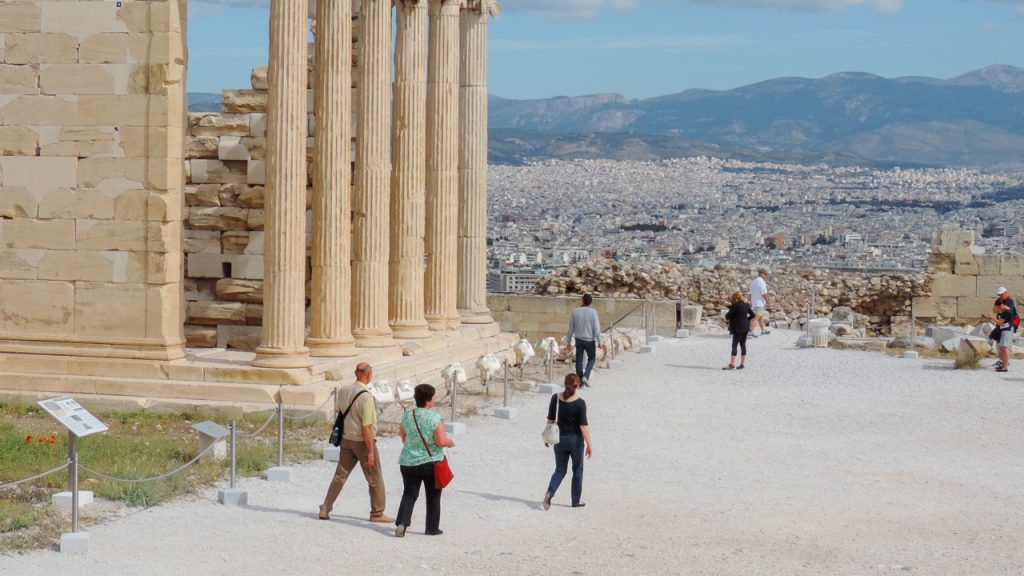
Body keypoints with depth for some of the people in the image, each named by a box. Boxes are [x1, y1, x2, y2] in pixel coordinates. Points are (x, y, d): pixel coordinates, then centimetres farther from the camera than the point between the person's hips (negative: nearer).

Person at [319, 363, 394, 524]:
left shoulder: (344, 390, -3)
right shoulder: (367, 397, -23)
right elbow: (366, 427, -23)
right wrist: (371, 451, -18)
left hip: (346, 438, 6)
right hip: (362, 440, -6)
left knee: (340, 475, 14)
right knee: (375, 479, 8)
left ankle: (325, 509, 13)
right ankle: (377, 513, 15)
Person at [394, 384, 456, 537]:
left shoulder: (407, 416, 0)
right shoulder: (435, 417, -15)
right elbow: (442, 441, -19)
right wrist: (450, 442, 2)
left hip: (409, 462, 3)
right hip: (431, 462, -3)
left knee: (409, 494, 10)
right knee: (433, 496, 12)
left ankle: (402, 522, -8)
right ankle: (432, 528, 17)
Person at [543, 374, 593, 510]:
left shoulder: (555, 398, -5)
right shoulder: (580, 403, -16)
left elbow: (550, 419, 3)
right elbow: (583, 425, -16)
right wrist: (589, 444, -11)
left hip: (559, 439, 3)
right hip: (575, 440, -3)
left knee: (560, 470, 13)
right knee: (577, 471, 13)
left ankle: (549, 492, -11)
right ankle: (576, 501, 18)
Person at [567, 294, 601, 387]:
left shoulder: (575, 312, -5)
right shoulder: (593, 312, -13)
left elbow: (571, 328, 1)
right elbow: (596, 328, -14)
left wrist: (569, 340, 11)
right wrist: (599, 340, -7)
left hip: (579, 339, 2)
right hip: (590, 340, -2)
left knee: (579, 360, 10)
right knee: (591, 359, 15)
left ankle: (580, 380, 11)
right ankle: (586, 376, -4)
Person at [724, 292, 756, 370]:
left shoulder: (735, 306, -12)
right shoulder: (746, 305, 10)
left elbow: (727, 316, -10)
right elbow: (753, 315, 15)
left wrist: (726, 315, 11)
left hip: (738, 328, -8)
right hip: (745, 328, 8)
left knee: (734, 346, -6)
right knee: (743, 345, 10)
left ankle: (732, 364, -10)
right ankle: (742, 364, 12)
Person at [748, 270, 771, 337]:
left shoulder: (753, 281, 11)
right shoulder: (762, 282, -16)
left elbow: (750, 293, 15)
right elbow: (764, 294, -19)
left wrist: (751, 303, 20)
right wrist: (767, 302, -12)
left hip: (754, 302, 9)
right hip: (760, 303, -9)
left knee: (761, 317, 20)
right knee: (757, 318, -8)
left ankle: (763, 330, 27)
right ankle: (751, 332, -12)